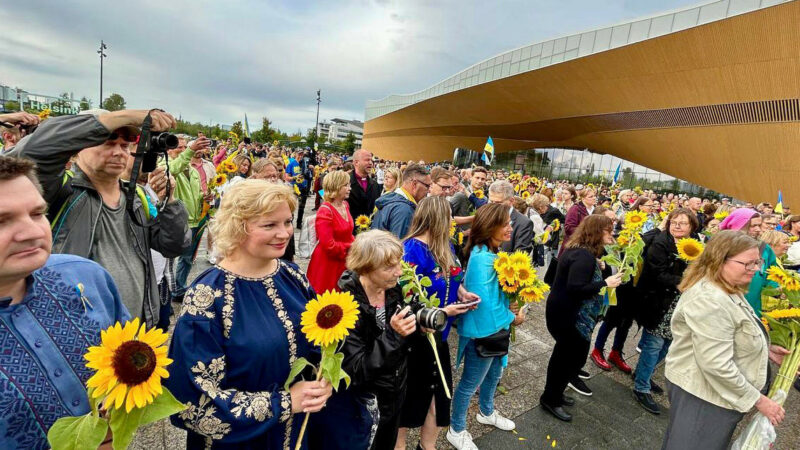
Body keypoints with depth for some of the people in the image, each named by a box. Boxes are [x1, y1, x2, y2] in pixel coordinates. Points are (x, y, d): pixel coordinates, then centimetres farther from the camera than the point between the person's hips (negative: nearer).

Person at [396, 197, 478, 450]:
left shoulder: (445, 247, 2)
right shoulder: (412, 250, -24)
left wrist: (463, 294, -4)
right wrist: (442, 311, -23)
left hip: (438, 333, 8)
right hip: (416, 335, -8)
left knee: (439, 389, 18)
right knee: (411, 392, 12)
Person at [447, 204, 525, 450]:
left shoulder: (491, 253, 2)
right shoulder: (482, 258, -28)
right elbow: (484, 301, -27)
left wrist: (511, 304, -3)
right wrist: (513, 318, -13)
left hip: (495, 328, 9)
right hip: (482, 331, -9)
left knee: (494, 375, 28)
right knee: (470, 384, 10)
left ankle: (486, 412, 53)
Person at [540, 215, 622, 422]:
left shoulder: (578, 250, 8)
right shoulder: (584, 256, -24)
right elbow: (576, 289, -30)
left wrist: (600, 269, 2)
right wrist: (605, 283, -23)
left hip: (566, 312, 11)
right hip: (567, 315, -11)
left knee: (566, 354, 22)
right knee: (574, 355, 5)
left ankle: (554, 394, 39)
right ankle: (551, 399, 21)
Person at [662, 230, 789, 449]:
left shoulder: (726, 290, 7)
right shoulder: (710, 299, -29)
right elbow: (717, 365, -29)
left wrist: (765, 349, 11)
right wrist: (758, 400, -19)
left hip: (711, 389, 11)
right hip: (702, 394, -11)